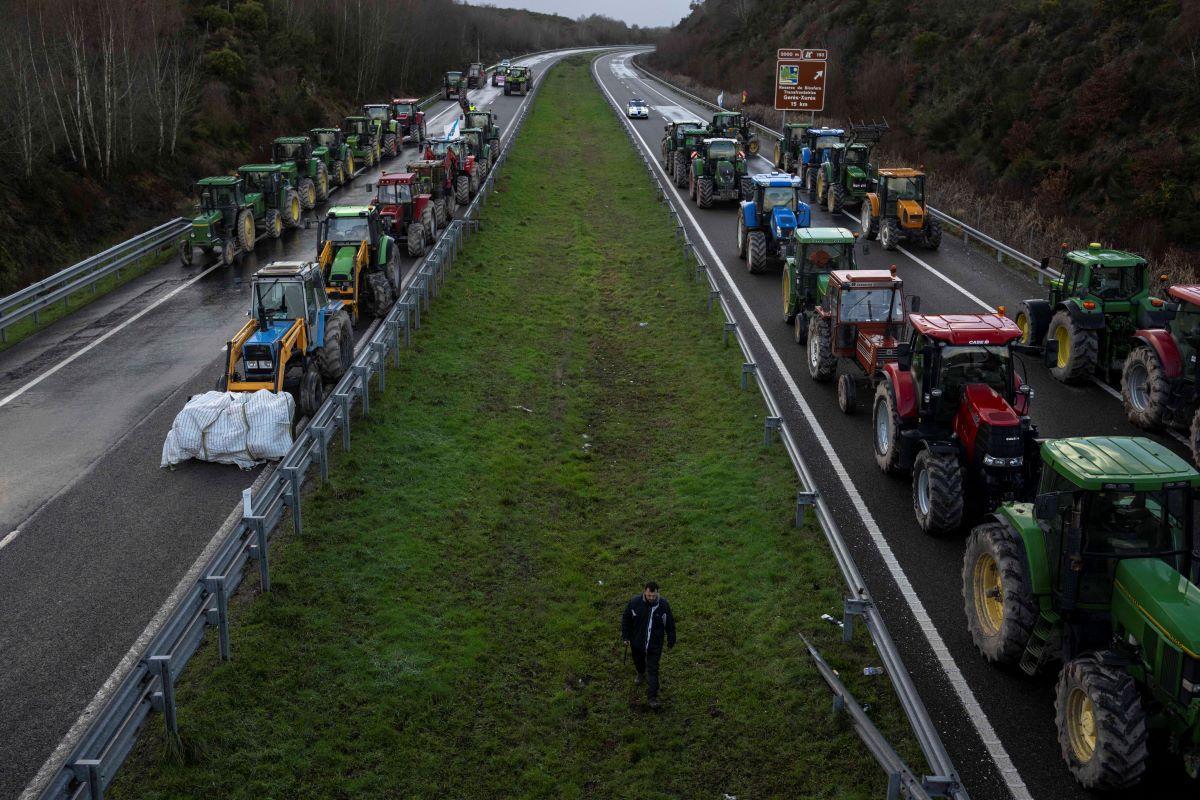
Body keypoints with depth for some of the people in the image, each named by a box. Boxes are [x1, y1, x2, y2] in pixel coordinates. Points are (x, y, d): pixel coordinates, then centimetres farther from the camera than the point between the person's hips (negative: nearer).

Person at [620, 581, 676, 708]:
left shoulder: (663, 604, -16)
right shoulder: (634, 603, -17)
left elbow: (670, 623, -2)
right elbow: (626, 620, -2)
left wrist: (671, 641, 4)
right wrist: (625, 637, -1)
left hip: (655, 644, -2)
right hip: (637, 642, 2)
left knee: (653, 670, -4)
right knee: (638, 660, 27)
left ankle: (652, 697, 1)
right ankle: (641, 673, 61)